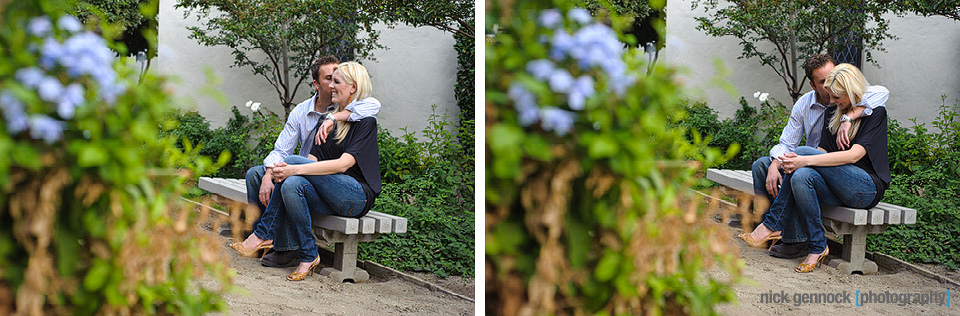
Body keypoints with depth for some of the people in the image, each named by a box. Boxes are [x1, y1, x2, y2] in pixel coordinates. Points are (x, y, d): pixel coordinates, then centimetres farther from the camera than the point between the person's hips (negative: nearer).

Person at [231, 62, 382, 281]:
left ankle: (262, 236, -13)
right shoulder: (330, 119, 17)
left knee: (293, 161, -22)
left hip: (357, 197, -7)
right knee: (292, 184, -26)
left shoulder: (365, 121, -6)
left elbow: (343, 164, -19)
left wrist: (295, 169, -27)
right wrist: (280, 172, -14)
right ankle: (307, 257, -23)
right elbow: (314, 158, 7)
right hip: (329, 197, 7)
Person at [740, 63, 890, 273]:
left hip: (868, 188, -6)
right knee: (801, 176, -28)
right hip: (838, 188, 6)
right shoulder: (832, 112, 13)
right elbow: (823, 150, 7)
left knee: (803, 152, -24)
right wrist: (793, 162, -17)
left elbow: (854, 155, -20)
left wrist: (806, 160, -28)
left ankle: (771, 225, -16)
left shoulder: (875, 113, -8)